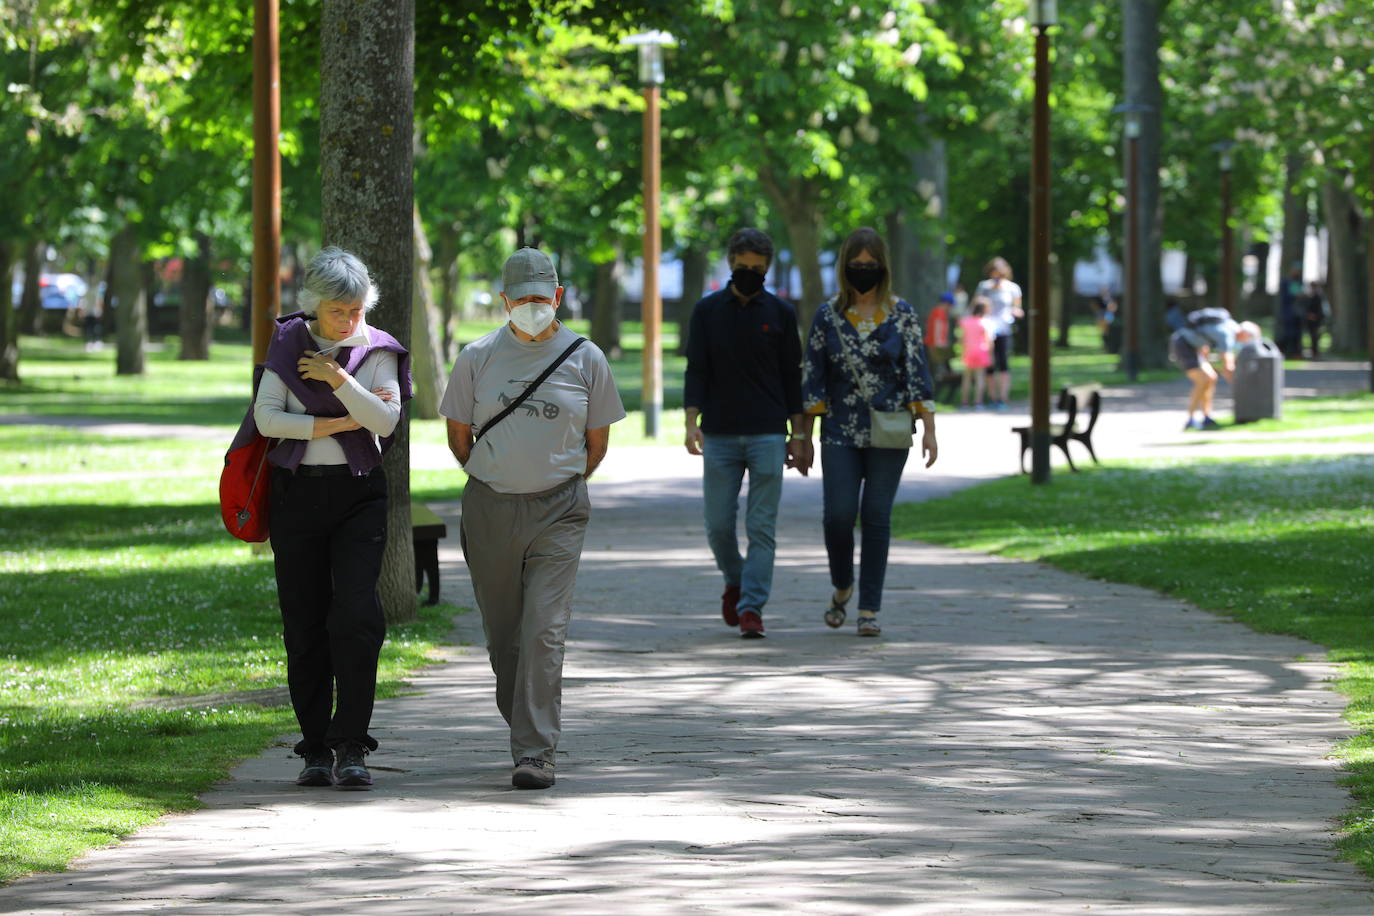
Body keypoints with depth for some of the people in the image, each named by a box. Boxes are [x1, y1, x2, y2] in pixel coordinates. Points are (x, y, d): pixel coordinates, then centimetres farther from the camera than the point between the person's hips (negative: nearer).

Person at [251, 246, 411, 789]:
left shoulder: (377, 351, 3)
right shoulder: (289, 345, 5)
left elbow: (386, 421, -9)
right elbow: (266, 417, -6)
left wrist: (338, 379, -15)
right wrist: (340, 423, -10)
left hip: (358, 494, -1)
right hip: (297, 494, 1)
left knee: (356, 617, -15)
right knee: (304, 627, 1)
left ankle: (350, 748, -10)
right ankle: (316, 749, 8)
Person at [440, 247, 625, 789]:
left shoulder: (585, 359, 2)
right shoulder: (478, 357, 3)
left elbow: (597, 442, 11)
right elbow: (458, 435, 12)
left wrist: (560, 485, 10)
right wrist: (495, 481, 13)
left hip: (558, 512, -2)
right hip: (489, 509, 2)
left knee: (544, 630, -12)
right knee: (501, 631, 9)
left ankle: (536, 753, -13)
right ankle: (525, 727, 30)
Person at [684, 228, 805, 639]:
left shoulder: (780, 313, 6)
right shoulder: (708, 311, 7)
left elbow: (792, 377, 9)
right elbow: (696, 371, 5)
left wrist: (796, 435, 5)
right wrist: (692, 423, -7)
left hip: (767, 435, -1)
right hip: (719, 435, 1)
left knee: (761, 528, -6)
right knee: (718, 524, 2)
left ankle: (751, 607, -6)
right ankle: (735, 582, 28)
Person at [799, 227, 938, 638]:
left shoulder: (901, 315, 2)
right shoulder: (828, 316, 4)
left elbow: (918, 372, 2)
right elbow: (813, 377, 6)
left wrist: (929, 430, -4)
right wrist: (805, 435, 3)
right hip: (840, 433, 1)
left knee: (877, 516, -2)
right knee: (837, 515, -9)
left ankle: (870, 608, 4)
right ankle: (842, 588, 18)